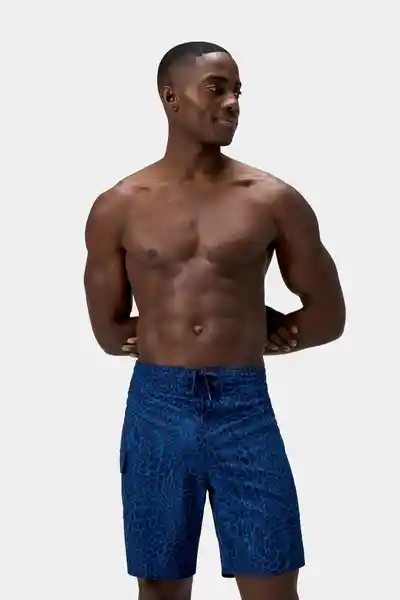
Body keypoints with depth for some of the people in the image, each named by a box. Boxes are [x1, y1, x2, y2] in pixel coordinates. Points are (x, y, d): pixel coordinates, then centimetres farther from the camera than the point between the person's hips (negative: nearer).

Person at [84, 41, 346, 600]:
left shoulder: (274, 200, 1)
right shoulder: (118, 208, 3)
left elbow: (329, 316, 8)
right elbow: (111, 335, 6)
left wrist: (249, 338, 4)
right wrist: (244, 326, 4)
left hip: (246, 408, 0)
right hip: (157, 409, 1)